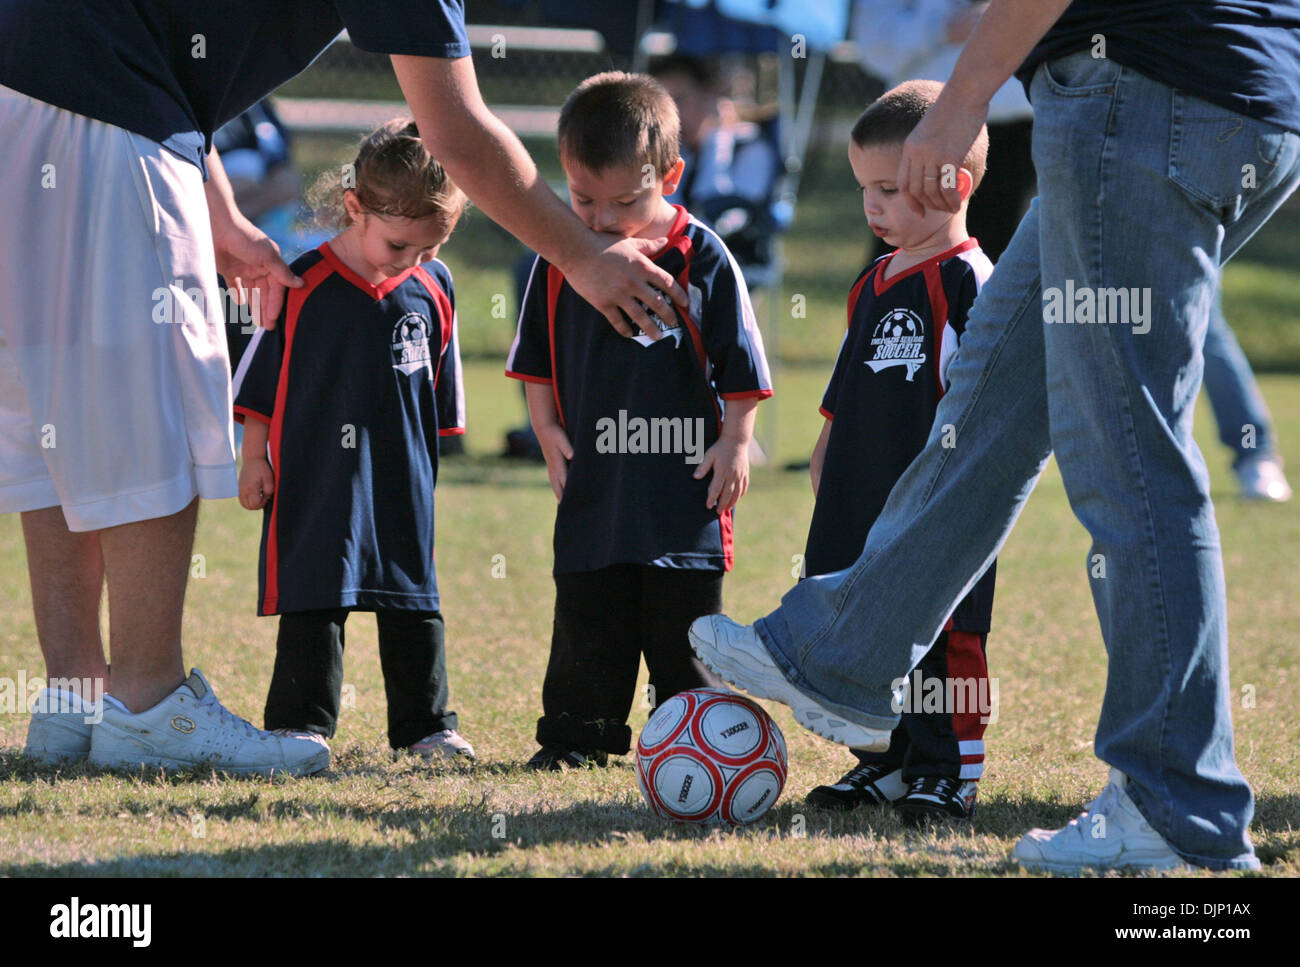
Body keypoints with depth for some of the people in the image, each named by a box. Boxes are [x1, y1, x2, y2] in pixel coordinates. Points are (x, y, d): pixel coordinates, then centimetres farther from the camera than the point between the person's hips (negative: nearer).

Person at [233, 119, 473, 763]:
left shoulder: (433, 289, 1)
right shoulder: (303, 285, -8)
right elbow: (260, 381, 0)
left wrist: (428, 460, 16)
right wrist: (255, 458, 1)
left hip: (404, 485, 3)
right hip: (315, 482, -3)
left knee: (414, 602, 8)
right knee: (314, 602, 0)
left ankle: (424, 723, 16)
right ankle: (301, 722, 6)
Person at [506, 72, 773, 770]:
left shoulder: (700, 256, -7)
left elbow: (741, 367, -1)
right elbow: (536, 360, 14)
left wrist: (734, 443, -3)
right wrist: (549, 432, 8)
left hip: (685, 476, -3)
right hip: (592, 476, 3)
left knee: (684, 620, 3)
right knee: (586, 616, 7)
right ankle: (577, 733, 15)